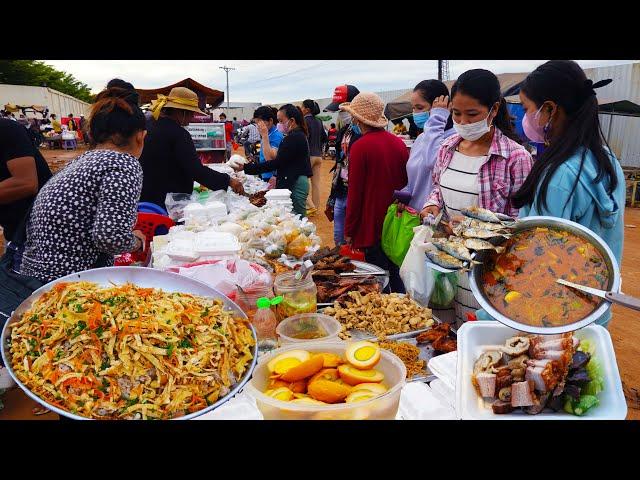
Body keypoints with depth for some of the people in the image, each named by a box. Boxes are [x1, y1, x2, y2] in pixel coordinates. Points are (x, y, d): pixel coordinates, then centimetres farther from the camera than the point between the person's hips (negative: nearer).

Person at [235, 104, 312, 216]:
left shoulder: (293, 138, -17)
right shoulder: (299, 135, 17)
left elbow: (276, 163, -21)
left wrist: (247, 168, -21)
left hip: (294, 184, -11)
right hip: (297, 181, 11)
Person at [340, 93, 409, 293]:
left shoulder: (360, 147, -15)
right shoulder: (399, 143, 1)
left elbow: (355, 192, -13)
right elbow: (406, 182, 10)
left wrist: (349, 231, -4)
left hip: (372, 224, -6)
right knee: (397, 275, 18)